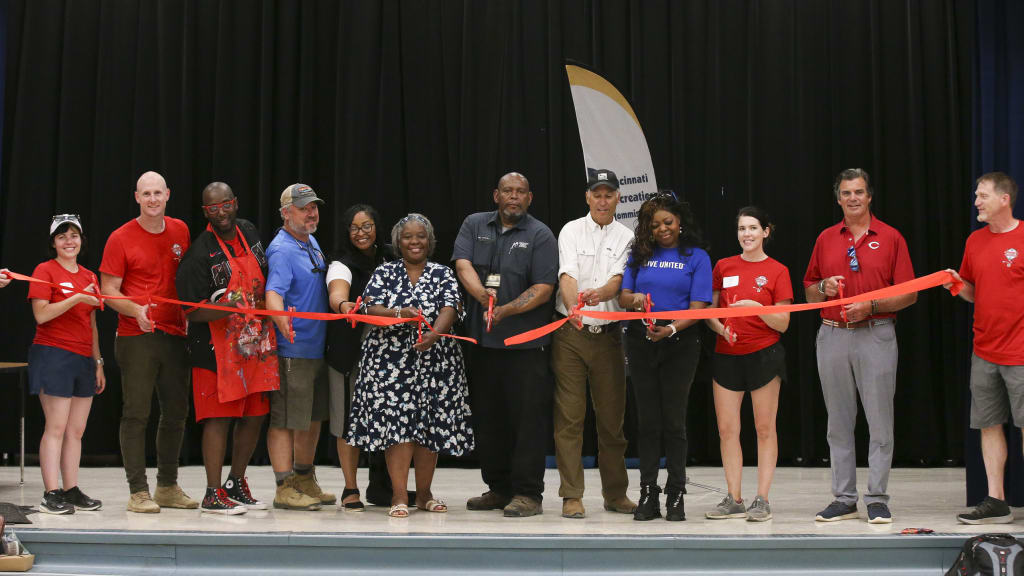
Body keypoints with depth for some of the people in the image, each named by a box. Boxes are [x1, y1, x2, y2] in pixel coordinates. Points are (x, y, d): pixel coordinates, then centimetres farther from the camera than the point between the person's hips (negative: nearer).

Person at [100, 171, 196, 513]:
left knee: (176, 413, 10)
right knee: (136, 414, -4)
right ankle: (138, 492, 1)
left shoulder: (180, 231, 10)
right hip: (136, 336, -5)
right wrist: (136, 310, -21)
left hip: (175, 335, 5)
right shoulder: (121, 238, -4)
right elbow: (109, 290, -4)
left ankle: (167, 487, 22)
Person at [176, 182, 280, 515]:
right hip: (218, 347, -7)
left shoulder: (249, 232, 9)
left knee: (254, 415, 10)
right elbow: (192, 311, -13)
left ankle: (236, 484, 26)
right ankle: (213, 494, 4)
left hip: (256, 345, 7)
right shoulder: (200, 253, -11)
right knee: (219, 417, -5)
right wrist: (228, 309, -28)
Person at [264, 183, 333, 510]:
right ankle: (285, 488, 1)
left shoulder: (311, 242, 13)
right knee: (286, 420, -3)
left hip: (318, 346, 9)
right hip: (291, 349, -9)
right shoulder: (282, 250, -14)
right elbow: (273, 294, -29)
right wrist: (281, 317, -47)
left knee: (313, 417, 16)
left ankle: (305, 482, 27)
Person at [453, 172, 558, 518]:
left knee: (527, 418, -4)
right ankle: (498, 489, 22)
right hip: (483, 340, 4)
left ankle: (528, 494, 2)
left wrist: (505, 310, -20)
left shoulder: (540, 236, 0)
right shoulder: (475, 226, 11)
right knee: (487, 418, 11)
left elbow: (543, 290, -8)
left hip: (526, 343, -4)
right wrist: (482, 294, -23)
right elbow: (463, 265, -4)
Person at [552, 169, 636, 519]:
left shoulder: (626, 237, 7)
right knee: (569, 417, -2)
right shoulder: (572, 231, 4)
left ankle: (615, 493, 19)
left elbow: (619, 279, -7)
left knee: (612, 417, 7)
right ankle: (571, 496, 4)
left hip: (608, 334, 2)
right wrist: (573, 307, -32)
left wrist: (599, 294, -30)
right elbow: (567, 275, -11)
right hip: (570, 333, -1)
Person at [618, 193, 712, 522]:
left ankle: (675, 495, 7)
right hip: (641, 344, 2)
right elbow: (623, 297, 7)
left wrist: (672, 329, -23)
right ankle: (648, 494, 10)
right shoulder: (640, 254, 10)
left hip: (679, 344, -2)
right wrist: (634, 300, -17)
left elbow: (697, 308, -6)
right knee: (648, 420, 5)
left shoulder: (696, 257, 2)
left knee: (673, 421, 0)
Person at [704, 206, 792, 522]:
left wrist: (755, 307, -18)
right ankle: (734, 499, 11)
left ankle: (762, 500, 6)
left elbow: (782, 324, -3)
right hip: (727, 355, 3)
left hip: (764, 355, -3)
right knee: (726, 429, 2)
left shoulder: (777, 271, 0)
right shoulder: (723, 266, 8)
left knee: (765, 428, 0)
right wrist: (719, 327, -10)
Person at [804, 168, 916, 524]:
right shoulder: (825, 240, 12)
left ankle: (877, 499, 6)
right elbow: (809, 292, 17)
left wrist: (871, 305, -14)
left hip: (875, 335, -3)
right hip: (832, 336, 3)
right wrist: (824, 287, -5)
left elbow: (910, 294, -1)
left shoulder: (891, 238, 2)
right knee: (839, 423, 7)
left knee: (879, 422, -2)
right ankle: (843, 498, 14)